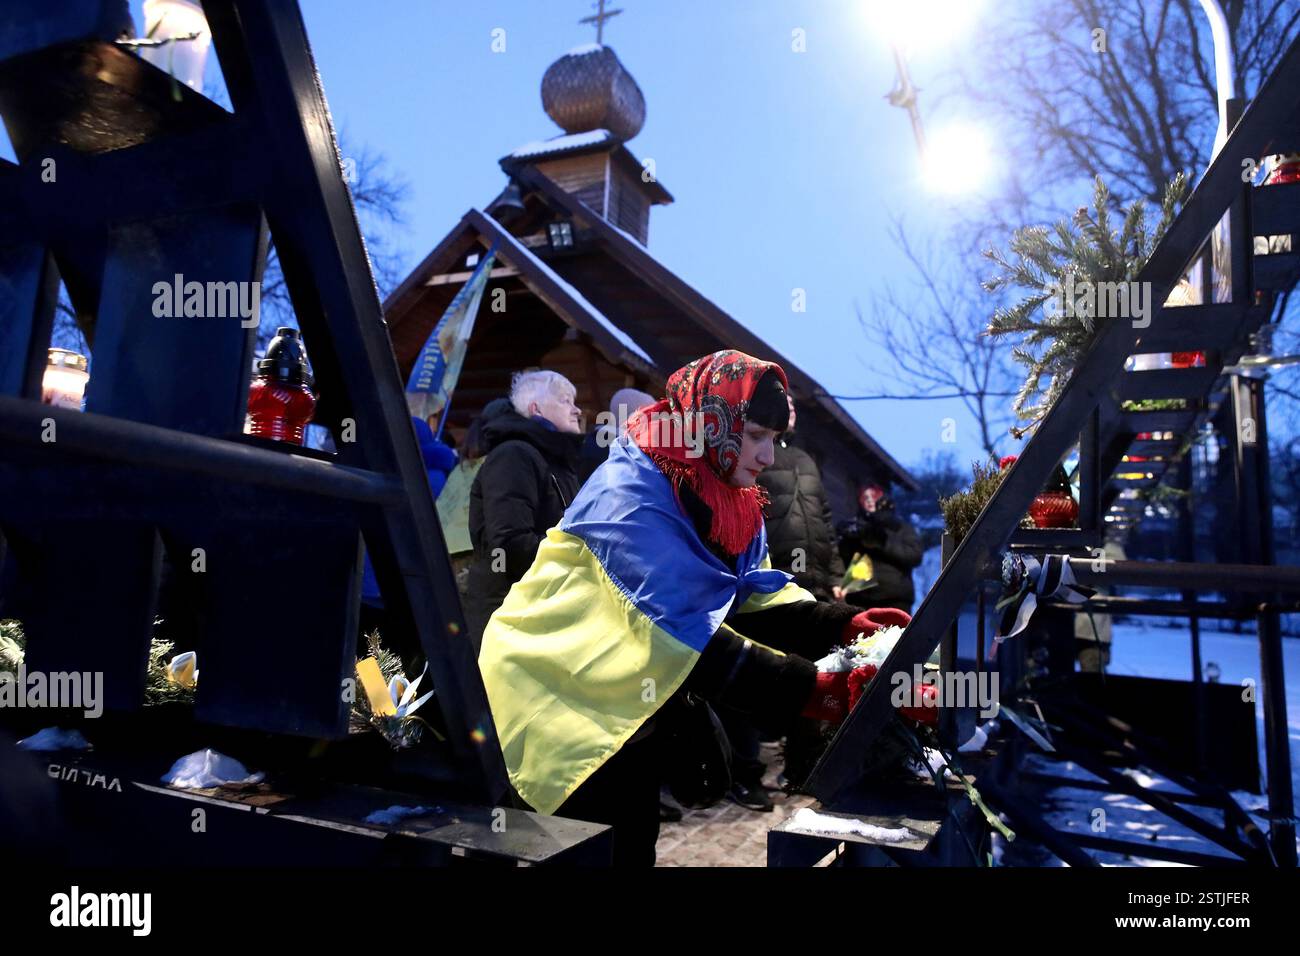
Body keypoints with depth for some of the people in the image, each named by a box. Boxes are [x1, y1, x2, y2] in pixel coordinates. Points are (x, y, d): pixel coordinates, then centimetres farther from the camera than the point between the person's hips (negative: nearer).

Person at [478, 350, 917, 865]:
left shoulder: (729, 496, 0)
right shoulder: (630, 498, -28)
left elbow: (756, 594, -2)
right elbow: (684, 630, -35)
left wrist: (842, 625, -18)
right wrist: (807, 689, -38)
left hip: (627, 705, 8)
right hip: (558, 694, -8)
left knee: (633, 844, 18)